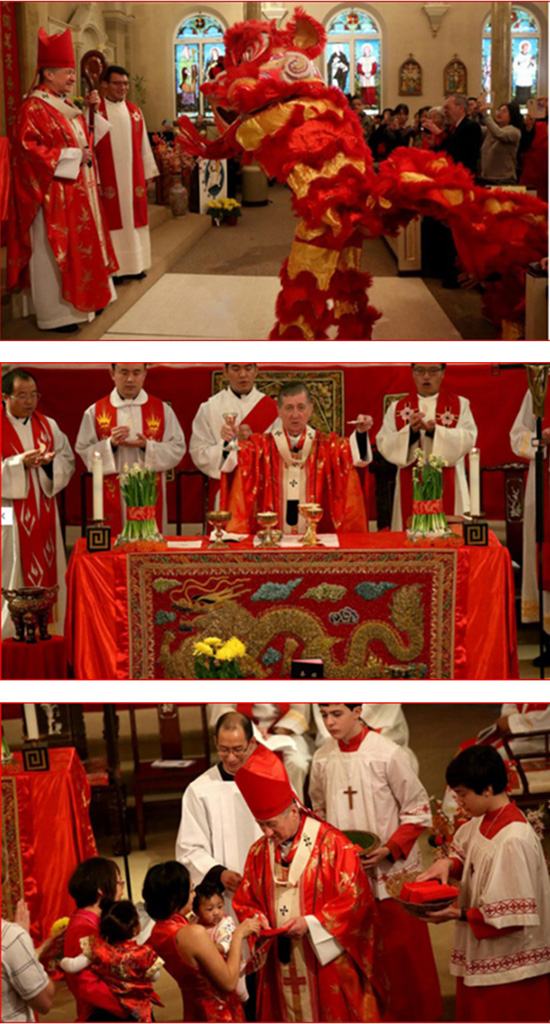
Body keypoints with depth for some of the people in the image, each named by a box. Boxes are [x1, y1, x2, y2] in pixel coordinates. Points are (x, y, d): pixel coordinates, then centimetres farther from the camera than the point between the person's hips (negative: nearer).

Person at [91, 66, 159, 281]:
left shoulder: (135, 111, 10)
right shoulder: (96, 112, -4)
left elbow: (143, 144, 13)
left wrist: (148, 173, 10)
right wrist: (94, 179, -11)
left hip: (134, 177, 4)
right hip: (109, 179, -4)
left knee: (134, 218, 8)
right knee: (112, 220, -2)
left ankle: (135, 265, 16)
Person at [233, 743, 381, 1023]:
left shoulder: (332, 845, -9)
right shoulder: (259, 853, 8)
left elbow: (355, 899, -10)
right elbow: (245, 902, 15)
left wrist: (311, 923, -18)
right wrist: (258, 920, -8)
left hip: (327, 962, -5)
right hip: (282, 966, 5)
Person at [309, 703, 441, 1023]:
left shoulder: (388, 754, -13)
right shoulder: (323, 759, 1)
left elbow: (418, 809, -8)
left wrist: (390, 850, -17)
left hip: (392, 871, -4)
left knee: (404, 947, 3)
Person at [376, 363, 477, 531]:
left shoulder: (460, 405, 8)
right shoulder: (397, 408, 10)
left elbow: (468, 438, -8)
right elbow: (384, 444, -2)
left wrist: (434, 431, -23)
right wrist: (410, 431, -20)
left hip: (447, 488, -1)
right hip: (411, 488, 1)